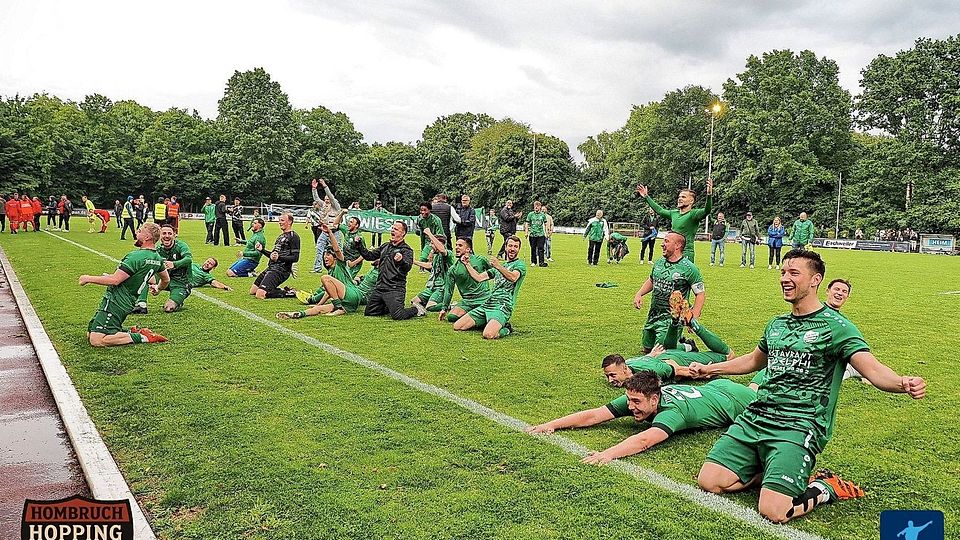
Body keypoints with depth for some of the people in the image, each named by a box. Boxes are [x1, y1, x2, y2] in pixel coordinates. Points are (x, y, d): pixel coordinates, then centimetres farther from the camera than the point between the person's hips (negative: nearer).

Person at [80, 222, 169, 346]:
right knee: (89, 335, 17)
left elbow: (114, 280, -22)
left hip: (115, 302, -9)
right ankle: (132, 332, 10)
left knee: (96, 341, -14)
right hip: (127, 303, 9)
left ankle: (142, 337, -11)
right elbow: (166, 279, 25)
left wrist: (88, 278, -7)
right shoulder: (157, 258, 8)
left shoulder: (136, 256, -19)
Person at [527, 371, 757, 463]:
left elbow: (645, 440, -64)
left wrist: (609, 453, -76)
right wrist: (553, 424, -39)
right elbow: (594, 415, -31)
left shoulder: (671, 411, -47)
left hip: (734, 399, -6)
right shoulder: (636, 398, -28)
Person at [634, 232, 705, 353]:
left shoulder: (688, 268, -14)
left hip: (672, 318, -7)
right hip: (653, 315, 7)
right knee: (647, 350, 14)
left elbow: (701, 293, -11)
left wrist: (693, 319, -21)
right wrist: (639, 294, 5)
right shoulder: (659, 262, 5)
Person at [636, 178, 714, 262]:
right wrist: (646, 196, 33)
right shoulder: (674, 213, 14)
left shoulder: (693, 214, -9)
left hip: (686, 255, -8)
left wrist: (709, 195, -45)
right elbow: (659, 210, 28)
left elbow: (706, 210, -28)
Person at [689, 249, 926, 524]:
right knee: (708, 481, -8)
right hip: (756, 416, 7)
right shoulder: (777, 324, 17)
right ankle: (780, 471, 13)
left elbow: (873, 370, -16)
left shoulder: (835, 326, -4)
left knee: (774, 511, -23)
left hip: (799, 426, -6)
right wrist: (711, 369, 38)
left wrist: (903, 383, -39)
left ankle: (824, 488, 8)